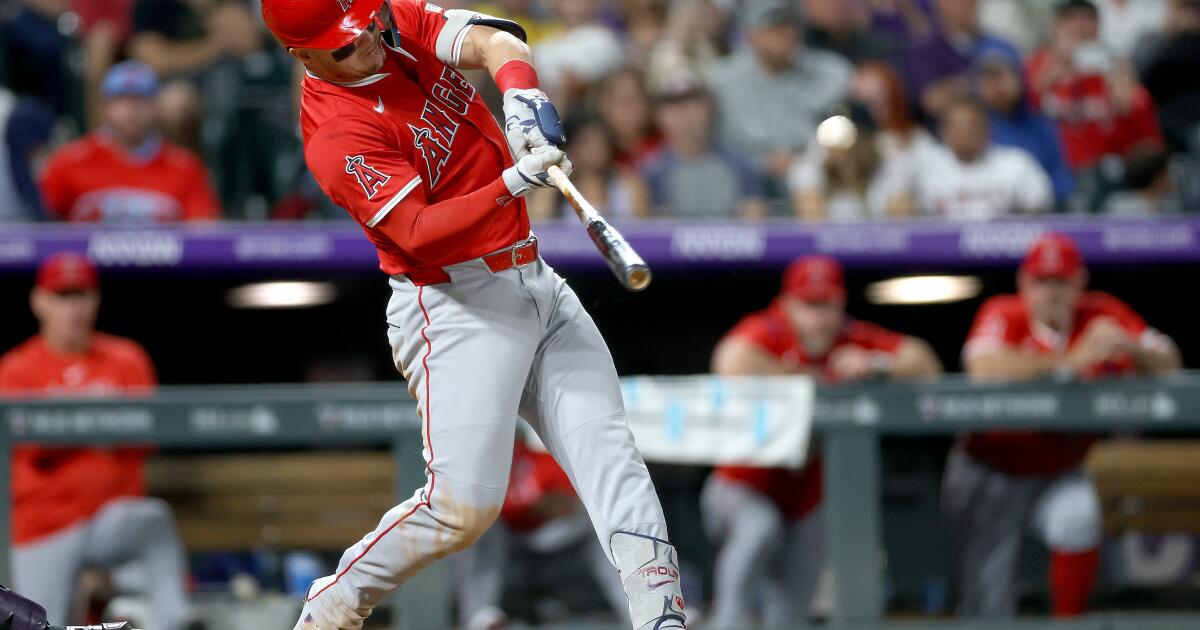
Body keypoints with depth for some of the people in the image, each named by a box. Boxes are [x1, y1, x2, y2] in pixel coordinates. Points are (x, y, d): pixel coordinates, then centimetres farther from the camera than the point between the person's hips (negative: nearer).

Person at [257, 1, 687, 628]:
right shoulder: (336, 136, -17)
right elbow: (419, 234, -26)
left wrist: (521, 96, -32)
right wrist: (514, 183, -39)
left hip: (537, 285, 7)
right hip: (455, 307, -7)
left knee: (608, 449, -7)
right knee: (462, 506, -14)